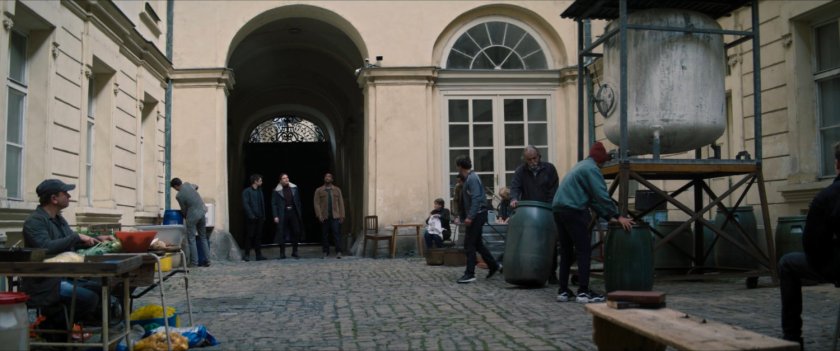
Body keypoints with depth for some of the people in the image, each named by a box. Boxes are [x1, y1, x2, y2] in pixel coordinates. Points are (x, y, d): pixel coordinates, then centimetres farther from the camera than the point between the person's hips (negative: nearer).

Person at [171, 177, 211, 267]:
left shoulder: (179, 196, -11)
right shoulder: (187, 184, 5)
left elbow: (184, 209, -2)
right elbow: (196, 186, 30)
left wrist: (185, 217, 18)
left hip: (192, 215, -7)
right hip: (202, 211, 7)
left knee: (191, 239, 0)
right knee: (203, 237, 12)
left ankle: (194, 262, -4)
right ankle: (207, 261, 10)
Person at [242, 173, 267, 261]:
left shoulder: (259, 191, 15)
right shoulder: (247, 191, -5)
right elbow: (245, 204, -12)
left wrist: (263, 216, 9)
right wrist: (251, 215, -18)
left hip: (259, 218, 6)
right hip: (251, 218, -6)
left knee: (258, 236, 7)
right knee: (249, 236, -3)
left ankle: (259, 254, 10)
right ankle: (247, 255, 3)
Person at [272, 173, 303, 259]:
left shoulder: (294, 188, 8)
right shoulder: (277, 191, -1)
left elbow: (298, 201, 11)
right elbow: (274, 204, -2)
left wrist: (300, 213, 6)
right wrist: (275, 216, -9)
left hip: (293, 212, 3)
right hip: (283, 214, -3)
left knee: (296, 232, 2)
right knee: (282, 234, -1)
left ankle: (294, 252, 13)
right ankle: (282, 253, 7)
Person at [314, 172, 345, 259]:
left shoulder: (337, 190, 13)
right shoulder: (319, 190, 8)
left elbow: (341, 203, 9)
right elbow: (316, 203, 2)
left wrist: (342, 215, 1)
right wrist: (319, 215, -9)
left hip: (335, 216, 0)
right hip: (324, 217, 0)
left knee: (337, 233, -8)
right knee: (325, 235, 3)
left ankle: (338, 252, -9)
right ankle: (326, 252, 11)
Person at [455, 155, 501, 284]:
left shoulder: (472, 179, -15)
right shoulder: (468, 178, 15)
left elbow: (476, 199, -23)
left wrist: (470, 217, -26)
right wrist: (463, 216, 18)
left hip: (477, 215, -10)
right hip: (475, 216, 10)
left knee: (469, 244, -7)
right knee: (477, 243, 17)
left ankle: (470, 274, -4)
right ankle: (493, 265, 26)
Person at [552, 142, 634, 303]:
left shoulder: (581, 166, 24)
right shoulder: (591, 169, -6)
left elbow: (592, 198, 24)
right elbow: (602, 196, -15)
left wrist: (608, 216, 21)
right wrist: (618, 216, -11)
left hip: (560, 209, 9)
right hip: (574, 211, -9)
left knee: (566, 252, 12)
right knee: (584, 251, -5)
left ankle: (563, 291, 13)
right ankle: (583, 292, -7)